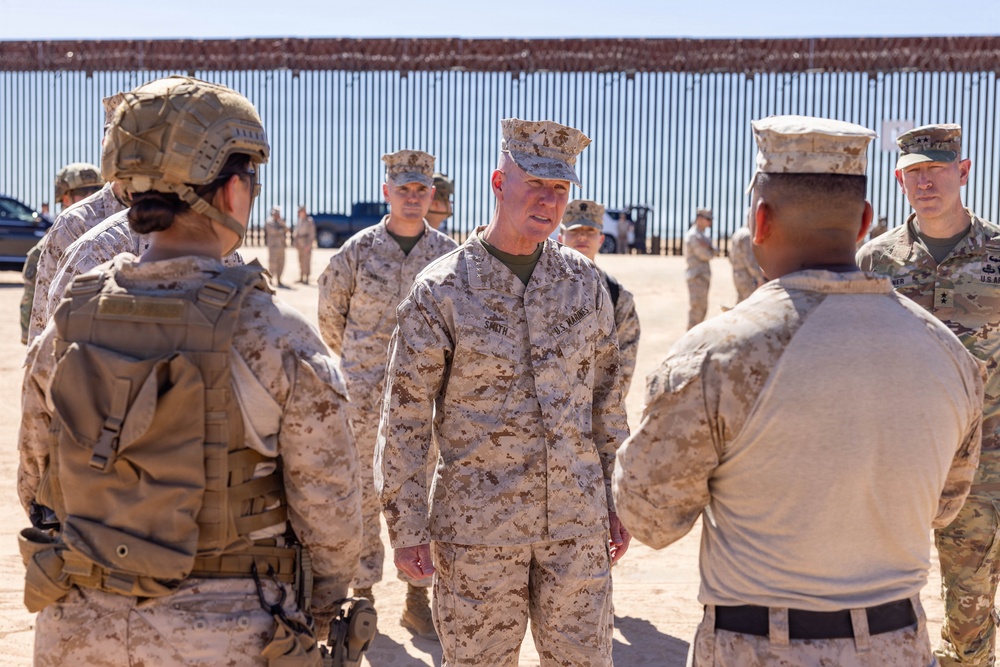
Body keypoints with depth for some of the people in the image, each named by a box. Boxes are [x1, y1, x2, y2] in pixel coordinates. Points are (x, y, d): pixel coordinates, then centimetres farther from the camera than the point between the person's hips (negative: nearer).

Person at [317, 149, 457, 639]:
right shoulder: (358, 250, -2)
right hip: (365, 394, -1)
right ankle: (363, 593, 19)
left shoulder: (449, 255, 1)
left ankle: (417, 599, 16)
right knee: (363, 494, 6)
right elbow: (329, 311, 10)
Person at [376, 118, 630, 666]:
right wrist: (407, 528, -7)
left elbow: (605, 392, 10)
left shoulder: (584, 280, 3)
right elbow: (405, 417, -7)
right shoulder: (440, 290, -9)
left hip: (578, 522, 4)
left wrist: (616, 497, 9)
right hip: (478, 529, -3)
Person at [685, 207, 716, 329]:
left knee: (703, 307, 14)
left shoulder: (701, 235, 19)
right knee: (696, 306, -9)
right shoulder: (693, 235, -14)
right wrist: (710, 252, 3)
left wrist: (709, 248, -9)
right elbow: (704, 256, -17)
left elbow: (713, 252, 11)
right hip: (696, 276, -10)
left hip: (703, 276, 10)